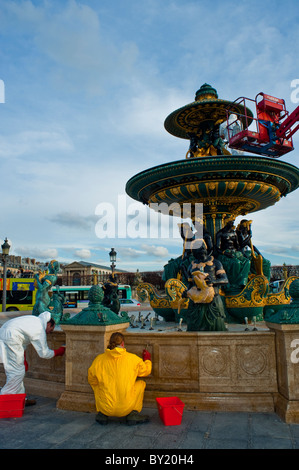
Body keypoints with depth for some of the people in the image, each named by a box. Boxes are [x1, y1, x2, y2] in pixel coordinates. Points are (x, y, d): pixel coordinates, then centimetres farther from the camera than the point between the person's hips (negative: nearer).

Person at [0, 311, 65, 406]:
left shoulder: (35, 320, 15)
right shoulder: (39, 330, -11)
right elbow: (44, 353, -6)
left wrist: (23, 360, 24)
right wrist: (59, 351, 10)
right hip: (10, 339, -10)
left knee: (19, 371, 16)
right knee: (17, 372, -4)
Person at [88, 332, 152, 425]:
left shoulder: (99, 359, -1)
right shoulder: (132, 358, -4)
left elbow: (92, 380, 13)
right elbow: (146, 371, 12)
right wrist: (147, 360, 34)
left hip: (106, 408, 2)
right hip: (126, 409, -2)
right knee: (141, 383, 19)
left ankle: (102, 414, 16)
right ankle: (133, 414, 11)